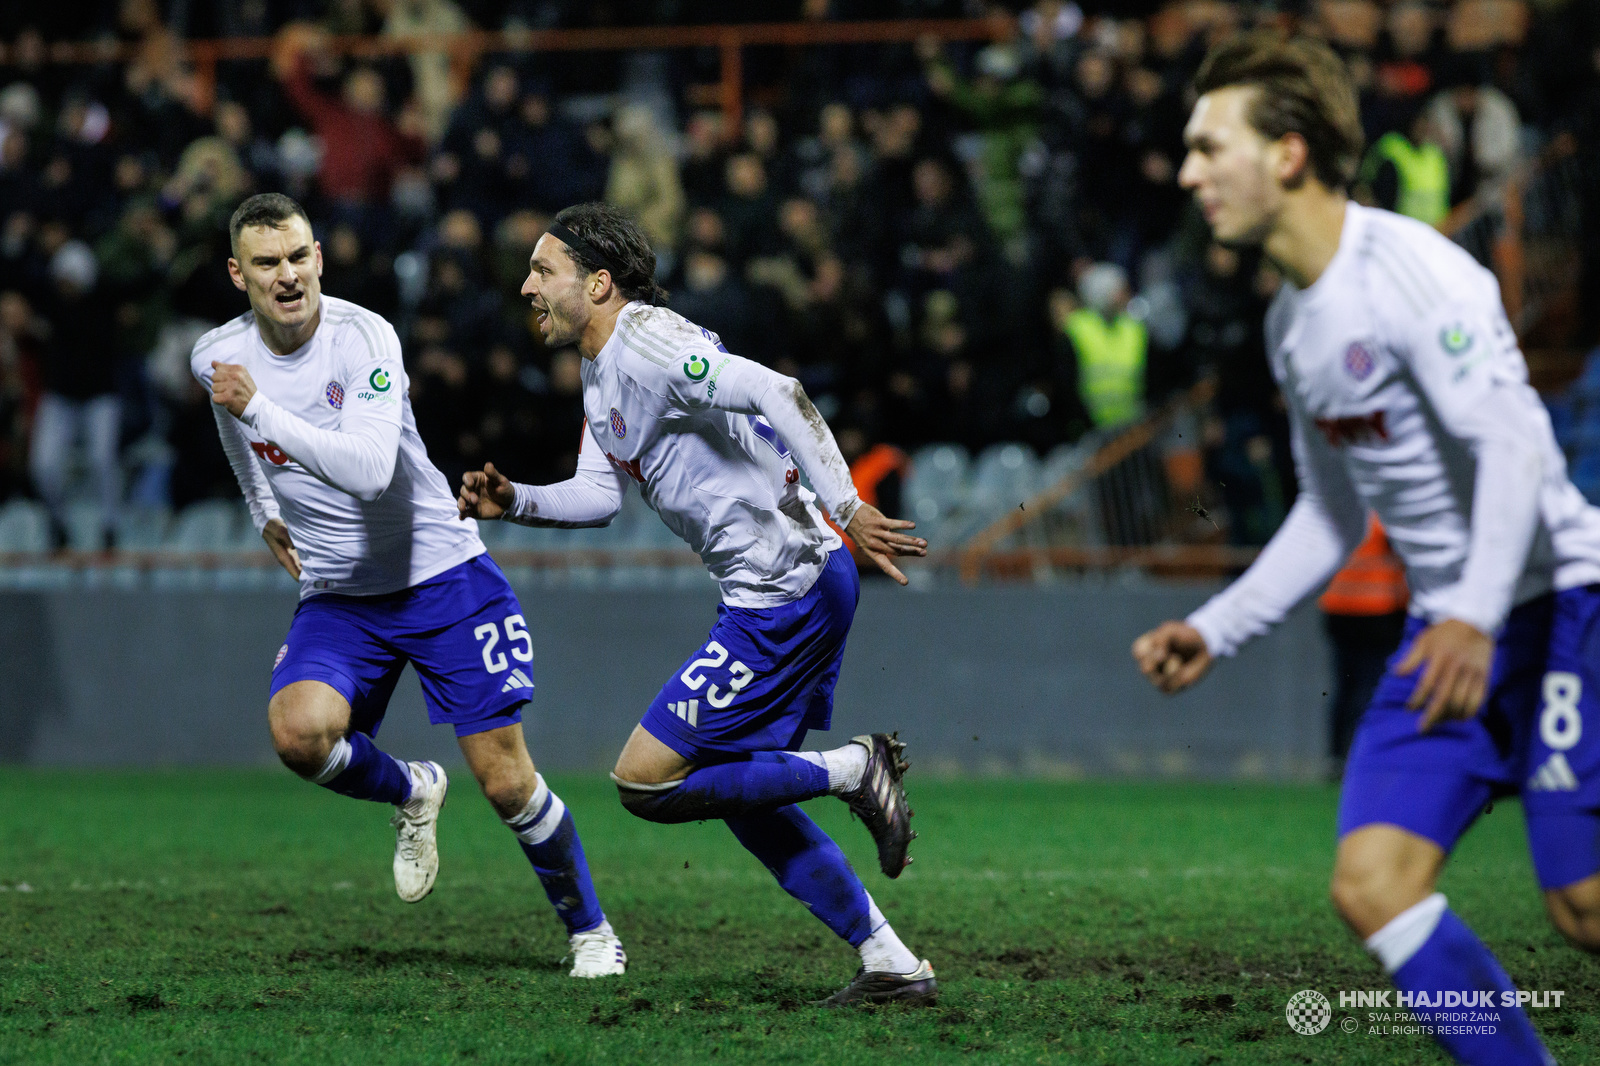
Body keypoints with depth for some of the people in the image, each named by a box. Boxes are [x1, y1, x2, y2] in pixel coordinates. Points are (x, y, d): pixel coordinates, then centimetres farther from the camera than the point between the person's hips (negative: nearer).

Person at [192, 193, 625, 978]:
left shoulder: (363, 337, -19)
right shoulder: (216, 356, -5)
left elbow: (369, 470, -34)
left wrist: (260, 410, -38)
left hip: (440, 574, -3)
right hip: (337, 596, 3)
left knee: (506, 781, -5)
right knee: (299, 732, -26)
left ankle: (590, 930, 19)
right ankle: (410, 796, 7)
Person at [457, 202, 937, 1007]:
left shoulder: (648, 344, -16)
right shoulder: (600, 372, 17)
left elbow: (775, 393, -26)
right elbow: (597, 494, 17)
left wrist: (846, 507, -33)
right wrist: (513, 502, -1)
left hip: (784, 592, -11)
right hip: (796, 591, 11)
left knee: (645, 782, -8)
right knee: (741, 799, 16)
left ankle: (852, 771, -3)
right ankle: (893, 966, 16)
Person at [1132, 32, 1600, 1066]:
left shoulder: (1409, 270, -15)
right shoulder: (1293, 320, 13)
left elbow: (1516, 445, -23)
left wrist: (1477, 616, -34)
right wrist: (1215, 630, 18)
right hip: (1450, 626, 8)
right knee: (1372, 883, -8)